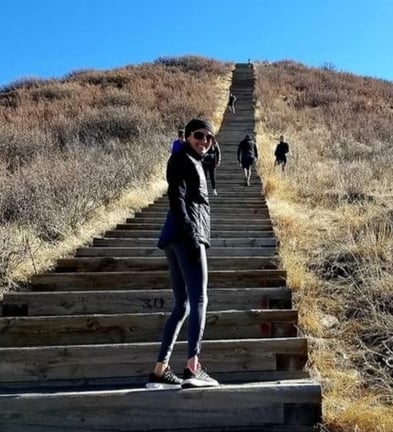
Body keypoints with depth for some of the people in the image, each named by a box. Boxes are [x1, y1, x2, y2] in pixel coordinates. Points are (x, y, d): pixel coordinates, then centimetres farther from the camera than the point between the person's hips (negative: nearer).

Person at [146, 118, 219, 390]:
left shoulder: (194, 163, 28)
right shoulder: (182, 159, -1)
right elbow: (176, 198, -14)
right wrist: (190, 234, -23)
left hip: (180, 238, 10)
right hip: (187, 235, -10)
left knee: (182, 305, 7)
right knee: (199, 299, -13)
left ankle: (160, 370, 8)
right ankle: (193, 367, -17)